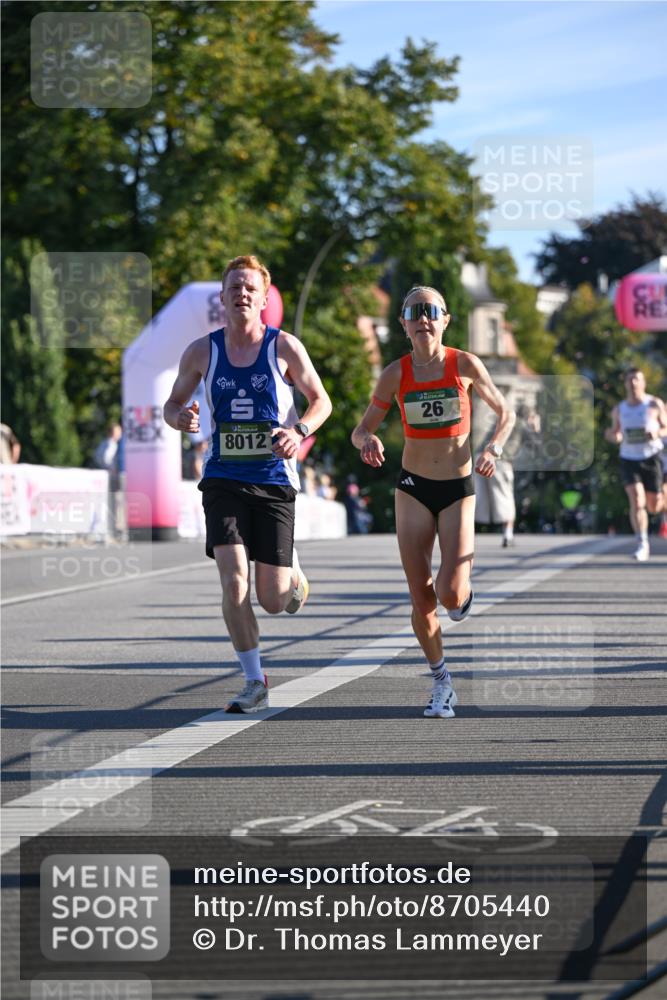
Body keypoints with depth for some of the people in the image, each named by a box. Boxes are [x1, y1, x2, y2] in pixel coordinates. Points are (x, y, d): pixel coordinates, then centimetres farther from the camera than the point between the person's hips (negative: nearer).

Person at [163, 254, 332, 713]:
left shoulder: (284, 346, -3)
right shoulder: (202, 352, 2)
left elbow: (321, 400, 6)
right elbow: (173, 404, 13)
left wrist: (299, 431, -15)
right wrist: (179, 418, -12)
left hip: (274, 481, -1)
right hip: (224, 481, 1)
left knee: (273, 600, -2)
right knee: (233, 580, -16)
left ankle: (292, 572, 38)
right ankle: (255, 683, -2)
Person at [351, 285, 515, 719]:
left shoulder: (465, 365, -6)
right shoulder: (397, 373, -3)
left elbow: (505, 413, 6)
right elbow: (362, 430, 2)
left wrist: (495, 447, -13)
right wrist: (368, 442, -22)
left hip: (458, 490, -1)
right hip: (414, 487, 1)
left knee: (450, 595, -15)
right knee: (421, 599, -2)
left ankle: (464, 587, 23)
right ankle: (442, 683, 17)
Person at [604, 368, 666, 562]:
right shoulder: (618, 410, 2)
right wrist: (612, 435, -12)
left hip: (651, 458, -1)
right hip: (628, 459, 1)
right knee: (636, 501, -17)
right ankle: (642, 544, -13)